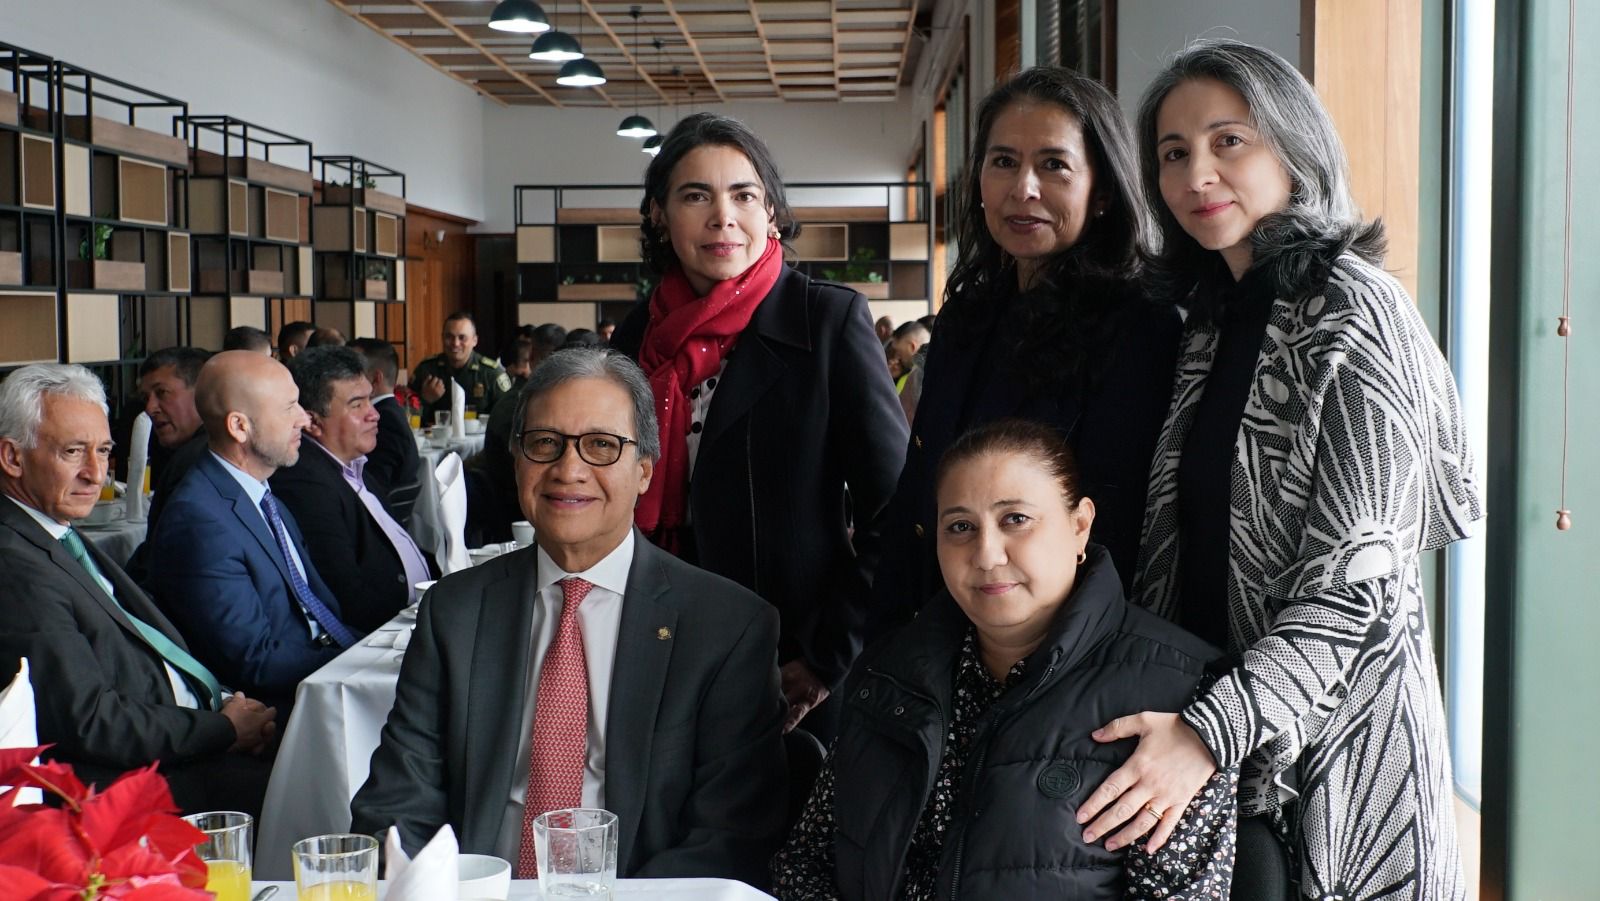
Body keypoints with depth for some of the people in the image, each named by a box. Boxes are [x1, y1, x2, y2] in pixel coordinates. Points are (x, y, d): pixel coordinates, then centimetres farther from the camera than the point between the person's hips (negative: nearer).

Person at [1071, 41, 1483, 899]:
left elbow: (1354, 580, -20)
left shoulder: (1351, 312, -14)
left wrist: (1211, 731, -27)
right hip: (1200, 707, 7)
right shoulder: (1211, 314, 10)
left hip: (1330, 732, -7)